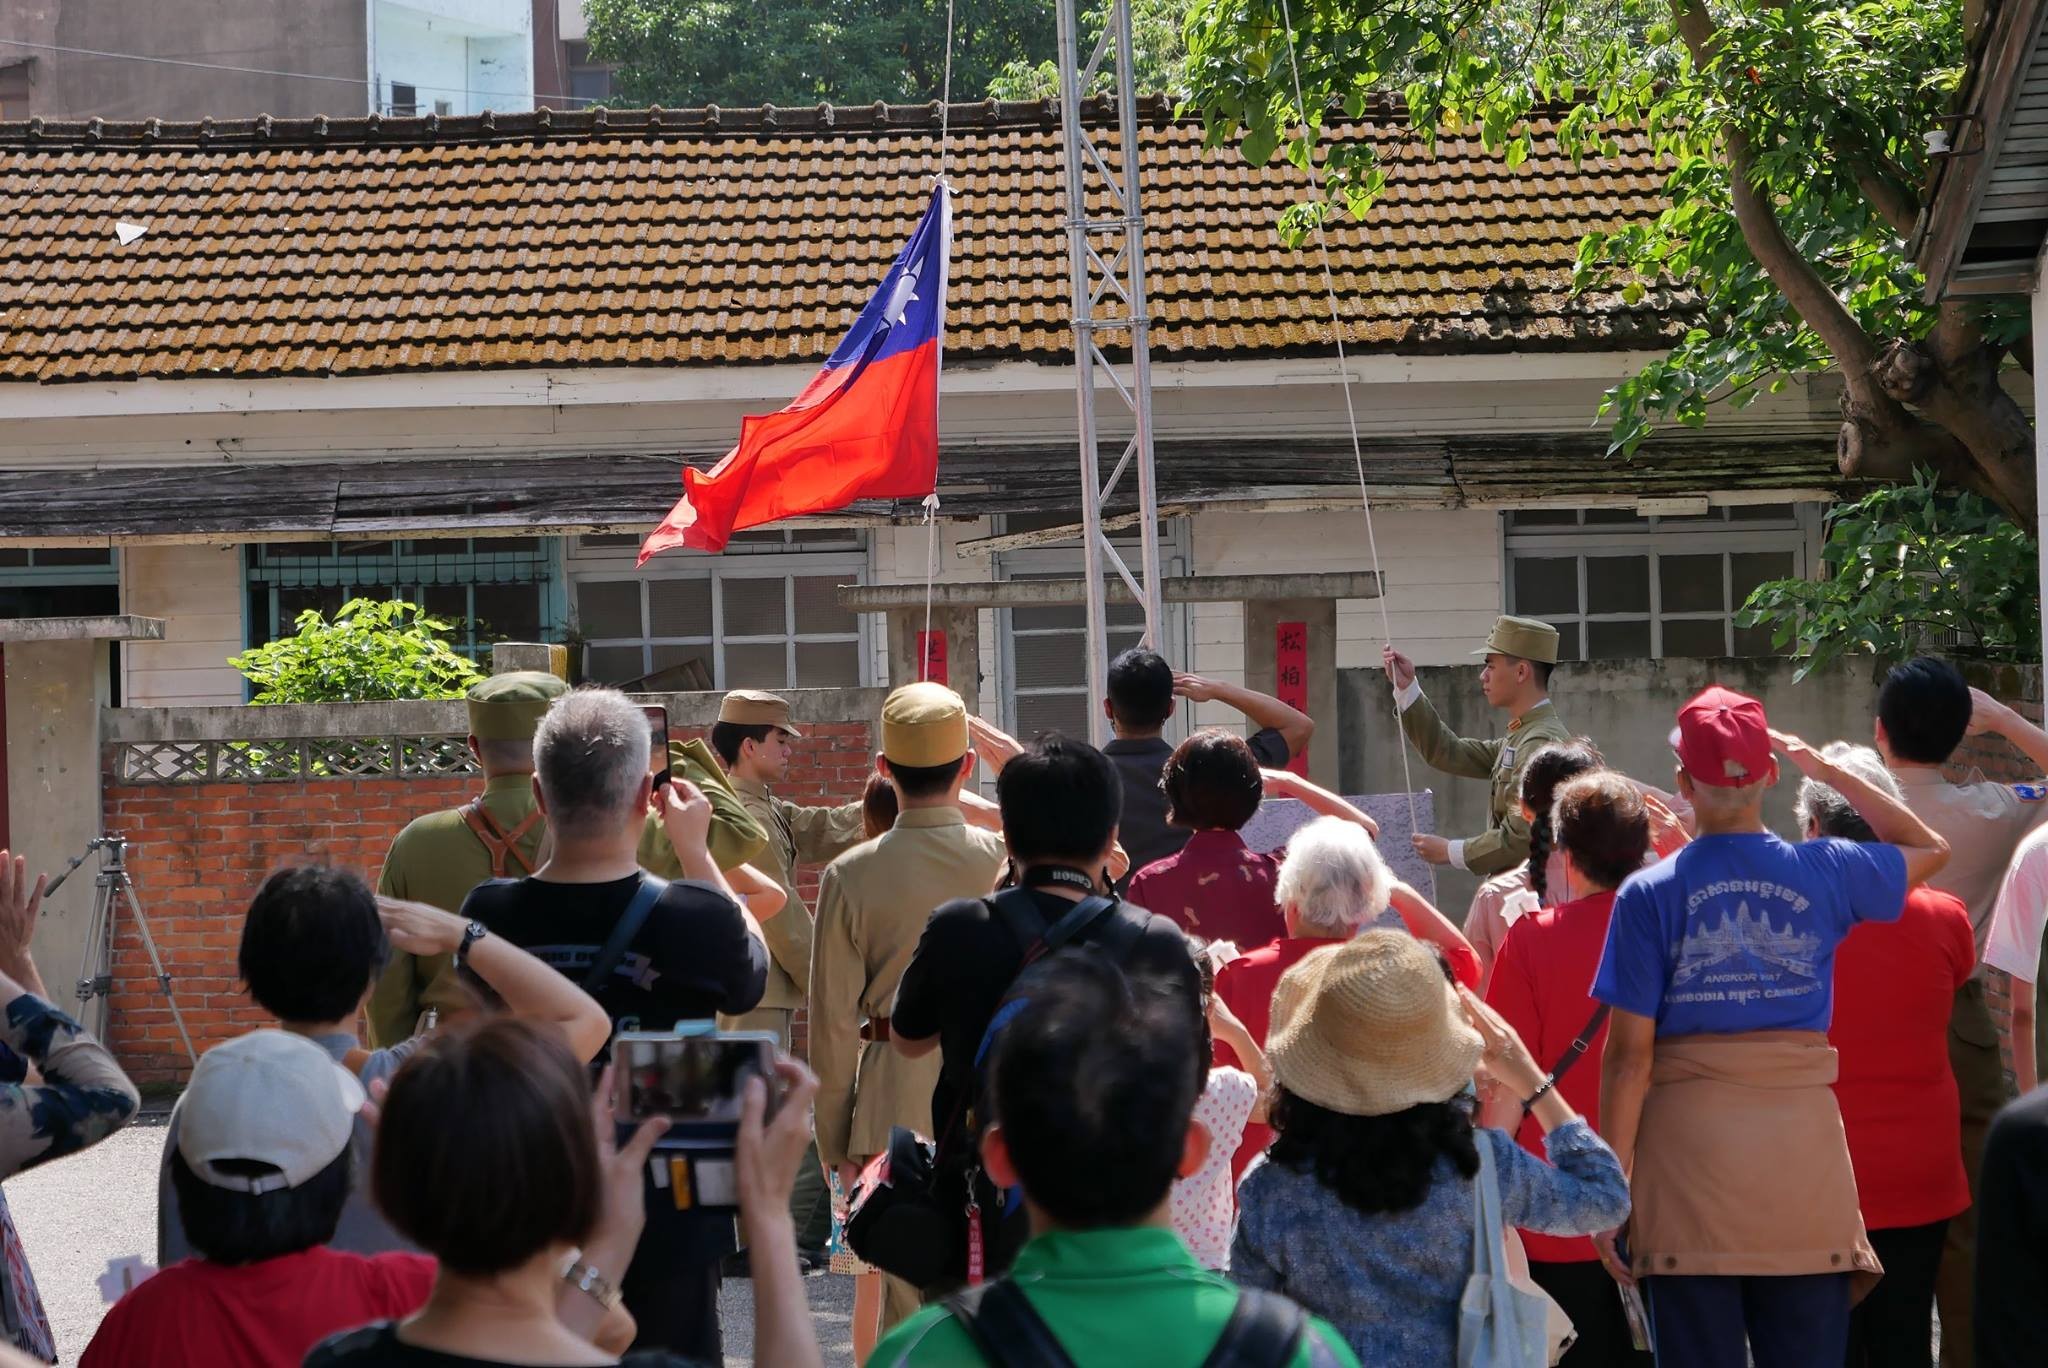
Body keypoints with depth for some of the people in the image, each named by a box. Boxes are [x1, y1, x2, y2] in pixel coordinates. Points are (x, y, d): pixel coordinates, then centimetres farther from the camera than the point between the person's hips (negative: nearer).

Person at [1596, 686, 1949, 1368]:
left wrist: (1614, 1182, 0)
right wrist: (1826, 769, 24)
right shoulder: (1823, 873, 2)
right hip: (1805, 1147, 2)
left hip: (1690, 1143, -1)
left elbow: (1629, 1053, -5)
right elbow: (1929, 848, 24)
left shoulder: (1649, 893, -3)